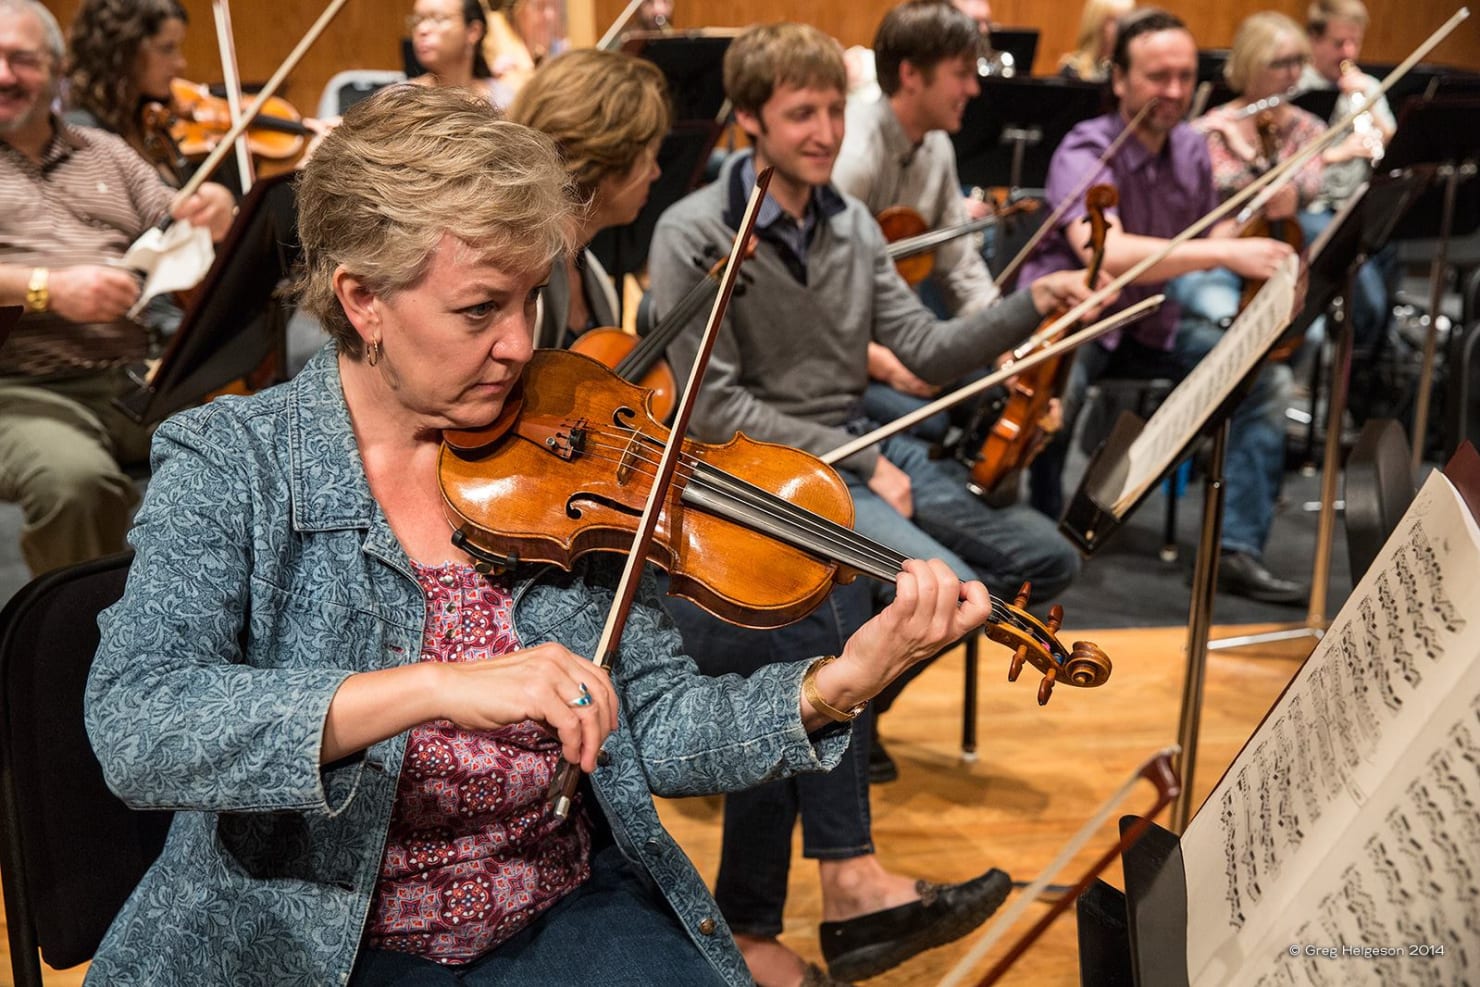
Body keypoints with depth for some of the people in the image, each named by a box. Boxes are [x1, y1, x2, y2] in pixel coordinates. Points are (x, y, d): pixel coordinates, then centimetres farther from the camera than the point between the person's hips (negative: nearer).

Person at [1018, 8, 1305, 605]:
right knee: (1052, 390, -38)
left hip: (1148, 325, 7)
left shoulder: (1191, 151, 3)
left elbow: (1203, 243, 15)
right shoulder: (1085, 153, -20)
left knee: (1269, 378, -8)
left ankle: (1237, 550, -7)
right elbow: (1106, 254, -39)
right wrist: (1225, 254, -46)